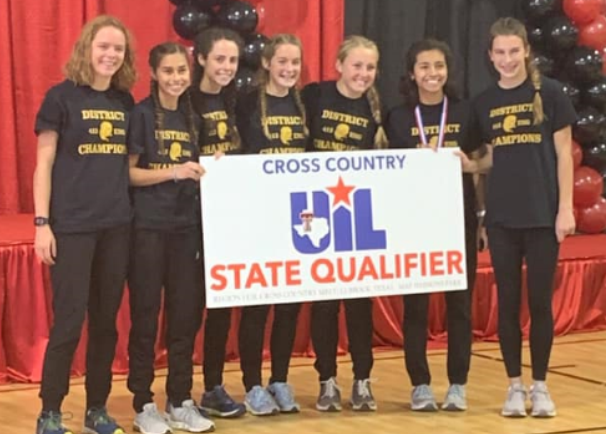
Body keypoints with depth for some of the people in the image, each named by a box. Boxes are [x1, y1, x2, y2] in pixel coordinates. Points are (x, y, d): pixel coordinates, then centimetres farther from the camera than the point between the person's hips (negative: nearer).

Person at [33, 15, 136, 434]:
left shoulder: (125, 101, 9)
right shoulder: (62, 96, -5)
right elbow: (44, 163, -5)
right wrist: (42, 222, -10)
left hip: (117, 225, 5)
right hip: (72, 225, -5)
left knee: (106, 322, 9)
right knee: (68, 322, -4)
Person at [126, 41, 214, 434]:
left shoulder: (193, 118, 13)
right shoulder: (141, 114, -5)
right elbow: (128, 172, -9)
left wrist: (209, 171, 0)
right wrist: (171, 172, -20)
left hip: (186, 226, 6)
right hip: (147, 226, -5)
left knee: (186, 315, 7)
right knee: (145, 315, 0)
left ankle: (181, 402, 15)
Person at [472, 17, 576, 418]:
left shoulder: (549, 93, -3)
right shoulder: (484, 103, 6)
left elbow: (563, 153, -2)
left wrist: (566, 208, -7)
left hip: (543, 215, -2)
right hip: (501, 218, 3)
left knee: (540, 301, 3)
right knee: (508, 302, 5)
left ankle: (540, 385, 14)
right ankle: (515, 385, 14)